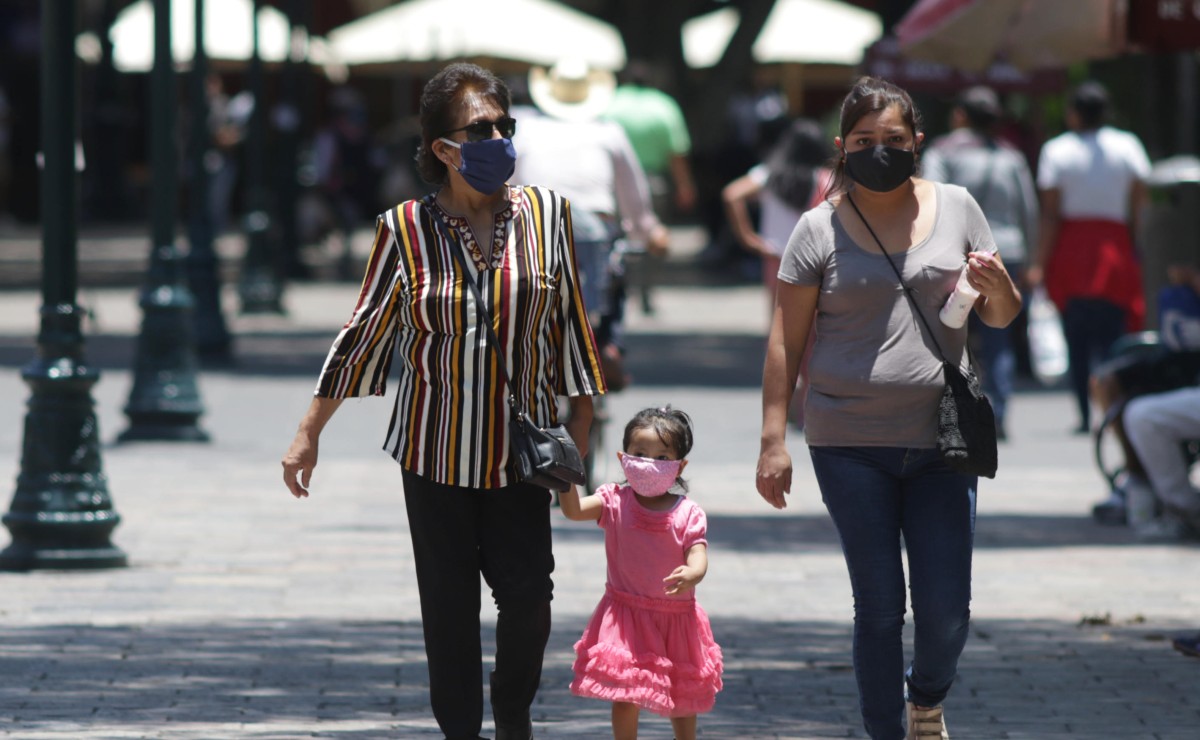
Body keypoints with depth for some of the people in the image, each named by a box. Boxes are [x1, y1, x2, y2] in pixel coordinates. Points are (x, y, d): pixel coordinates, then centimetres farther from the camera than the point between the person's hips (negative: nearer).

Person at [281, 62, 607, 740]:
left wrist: (579, 430, 6)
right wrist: (309, 434, 4)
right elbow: (365, 335, 3)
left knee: (528, 591, -7)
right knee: (449, 605, 2)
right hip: (435, 450, -1)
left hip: (521, 448, 1)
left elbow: (570, 327, 7)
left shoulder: (546, 213, 0)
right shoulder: (405, 229, -5)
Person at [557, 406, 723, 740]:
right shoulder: (615, 502, -4)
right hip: (626, 615, -1)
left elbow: (698, 559, -16)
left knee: (683, 696, 15)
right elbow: (574, 510, -17)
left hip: (676, 615, 1)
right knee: (625, 693, -6)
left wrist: (691, 575, -39)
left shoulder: (688, 514, -8)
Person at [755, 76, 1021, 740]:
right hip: (851, 444, -1)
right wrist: (774, 440, -2)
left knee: (946, 611, 1)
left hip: (942, 441, 2)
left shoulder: (956, 210, 6)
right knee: (878, 608, 1)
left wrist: (997, 287, -11)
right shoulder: (821, 229, 1)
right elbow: (786, 340, 2)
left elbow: (1001, 317, 13)